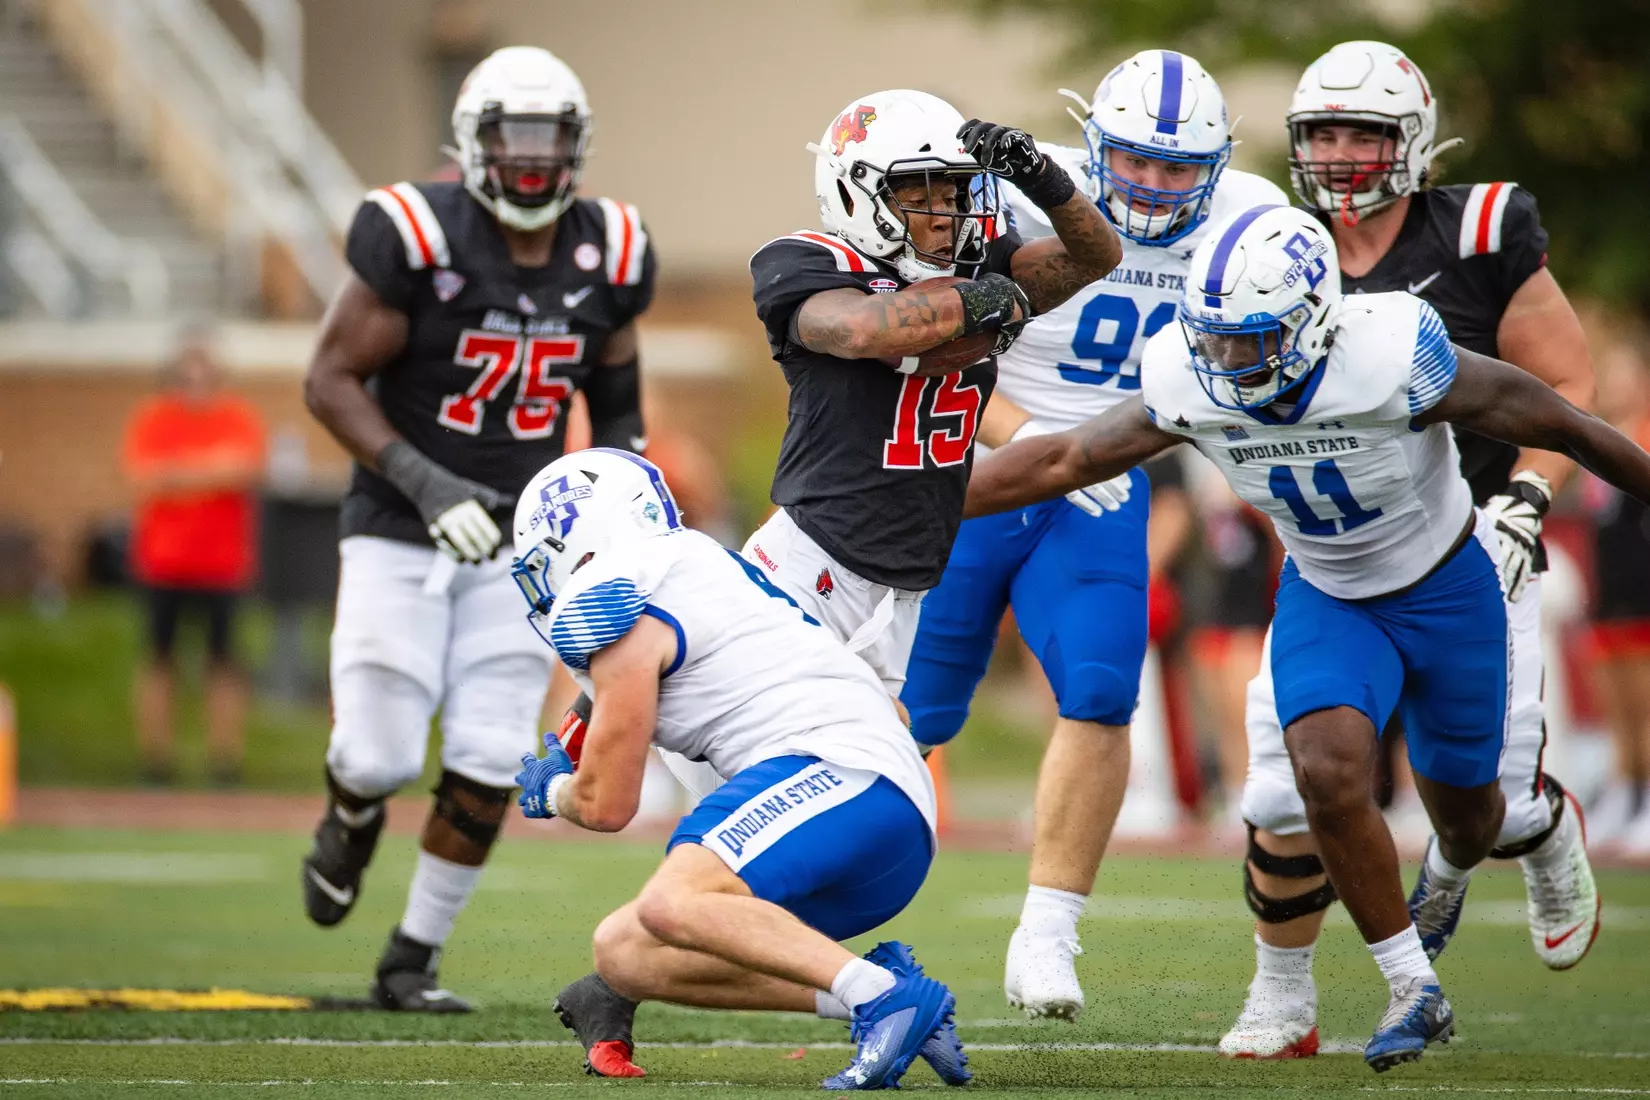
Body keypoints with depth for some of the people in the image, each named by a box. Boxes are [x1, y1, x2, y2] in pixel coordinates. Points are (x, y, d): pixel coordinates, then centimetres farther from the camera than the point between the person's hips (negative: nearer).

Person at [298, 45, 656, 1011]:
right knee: (381, 758, -6)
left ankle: (412, 962, 11)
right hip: (401, 537, -3)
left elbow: (617, 401, 16)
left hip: (517, 544, 3)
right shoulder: (419, 239, -16)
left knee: (488, 768, -5)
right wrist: (425, 482, -22)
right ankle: (351, 825, 33)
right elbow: (332, 379, -12)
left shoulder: (606, 257, 0)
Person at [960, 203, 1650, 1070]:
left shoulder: (1395, 361, -35)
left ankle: (1448, 879, 53)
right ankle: (1413, 989, -4)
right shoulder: (1191, 386, -22)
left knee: (1463, 808, 13)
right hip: (1326, 598, 2)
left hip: (1447, 585, -2)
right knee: (1328, 773, -21)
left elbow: (1559, 427, -21)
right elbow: (1064, 460, -11)